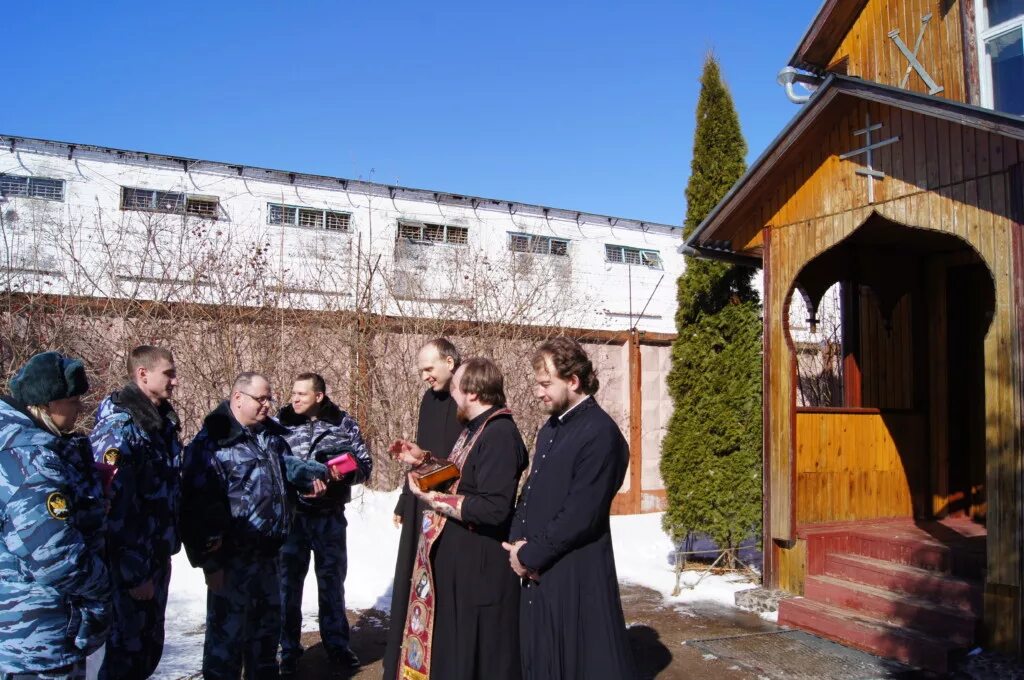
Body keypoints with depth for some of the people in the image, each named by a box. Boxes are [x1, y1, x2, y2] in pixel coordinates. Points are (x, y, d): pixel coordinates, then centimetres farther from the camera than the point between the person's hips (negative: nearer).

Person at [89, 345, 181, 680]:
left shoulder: (162, 421, 8)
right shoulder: (118, 428, -19)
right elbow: (114, 507, -23)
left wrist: (161, 557, 17)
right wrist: (134, 574, -21)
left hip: (159, 556, 8)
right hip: (131, 563, -8)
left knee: (150, 646, 18)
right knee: (128, 651, 5)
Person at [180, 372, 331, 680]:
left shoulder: (270, 433, 8)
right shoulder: (211, 443, -16)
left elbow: (287, 464, 24)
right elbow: (199, 507, -18)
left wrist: (313, 474, 0)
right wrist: (209, 562, -18)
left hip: (268, 553, 8)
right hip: (232, 559, -8)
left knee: (266, 625, 21)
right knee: (227, 632, 4)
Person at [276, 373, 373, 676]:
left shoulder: (345, 424, -2)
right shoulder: (278, 425, -4)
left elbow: (364, 464, 2)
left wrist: (342, 471, -18)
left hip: (331, 517, 1)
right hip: (291, 515, -1)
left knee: (332, 581, 14)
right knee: (288, 582, 9)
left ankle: (337, 645, 30)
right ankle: (288, 649, 26)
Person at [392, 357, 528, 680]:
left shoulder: (499, 435, -23)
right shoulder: (475, 428, 10)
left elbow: (493, 508, -29)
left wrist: (433, 498, -22)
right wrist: (424, 460, 8)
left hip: (479, 565, -10)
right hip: (456, 557, 10)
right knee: (449, 649, 22)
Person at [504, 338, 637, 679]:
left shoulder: (600, 433, -18)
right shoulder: (551, 428, 11)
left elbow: (581, 515, -22)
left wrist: (529, 554, -13)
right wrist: (518, 543, -2)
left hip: (577, 577, -8)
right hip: (537, 573, 9)